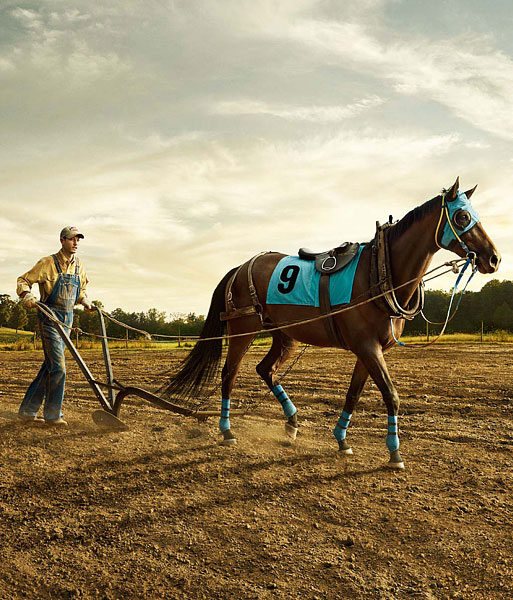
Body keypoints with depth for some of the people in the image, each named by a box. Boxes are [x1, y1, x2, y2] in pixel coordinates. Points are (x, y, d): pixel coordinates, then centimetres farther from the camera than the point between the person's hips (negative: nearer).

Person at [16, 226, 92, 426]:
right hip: (49, 318, -7)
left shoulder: (79, 267, 11)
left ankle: (27, 411, 18)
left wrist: (85, 302, 8)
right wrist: (27, 296, -24)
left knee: (49, 367, 9)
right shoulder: (48, 263, -7)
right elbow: (23, 280, -5)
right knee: (57, 366, -12)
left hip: (66, 319, 7)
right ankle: (53, 415, 0)